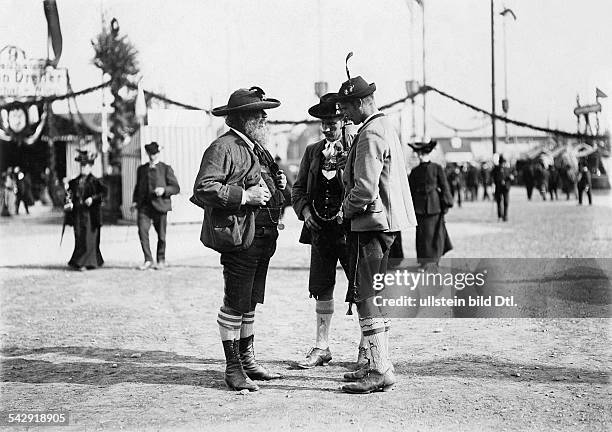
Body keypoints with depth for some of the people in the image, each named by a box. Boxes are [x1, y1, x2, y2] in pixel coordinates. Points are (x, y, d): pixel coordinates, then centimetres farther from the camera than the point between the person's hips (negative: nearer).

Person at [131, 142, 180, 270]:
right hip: (144, 205, 3)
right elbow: (137, 188, 25)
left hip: (160, 205, -3)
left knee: (161, 235, 4)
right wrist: (135, 201, 10)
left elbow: (176, 188, 1)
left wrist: (164, 190, -17)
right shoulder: (141, 169, 16)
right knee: (142, 231, -14)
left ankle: (161, 260, 21)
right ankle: (148, 260, -6)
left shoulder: (166, 169, 4)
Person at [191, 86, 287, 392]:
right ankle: (233, 367, 4)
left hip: (263, 237, 9)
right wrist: (244, 196, -22)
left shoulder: (257, 148, 20)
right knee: (236, 303, -4)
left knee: (250, 302, 16)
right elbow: (203, 189, -20)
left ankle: (247, 359, 27)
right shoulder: (223, 148, -10)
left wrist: (277, 183, 11)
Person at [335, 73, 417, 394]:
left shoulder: (370, 135, -17)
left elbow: (365, 189, -24)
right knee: (374, 295, 15)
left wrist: (347, 209, -6)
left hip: (372, 222, -11)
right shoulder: (386, 127, 16)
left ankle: (381, 371, -9)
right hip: (388, 220, 11)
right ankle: (379, 363, 22)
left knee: (365, 296, -9)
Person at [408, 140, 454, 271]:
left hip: (434, 205, -2)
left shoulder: (437, 168, 2)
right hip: (419, 206, 2)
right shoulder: (414, 171, 9)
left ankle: (433, 261, 6)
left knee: (432, 233, 0)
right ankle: (424, 260, 8)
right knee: (421, 233, 2)